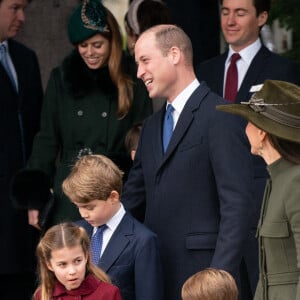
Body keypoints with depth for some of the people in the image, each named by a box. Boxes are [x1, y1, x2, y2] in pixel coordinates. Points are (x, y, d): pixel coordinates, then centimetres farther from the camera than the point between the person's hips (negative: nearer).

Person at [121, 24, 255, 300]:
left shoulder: (220, 117, -8)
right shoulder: (152, 126, 18)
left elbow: (236, 205, -14)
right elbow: (132, 196, 21)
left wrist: (220, 275, -19)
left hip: (200, 272, -7)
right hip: (155, 272, 7)